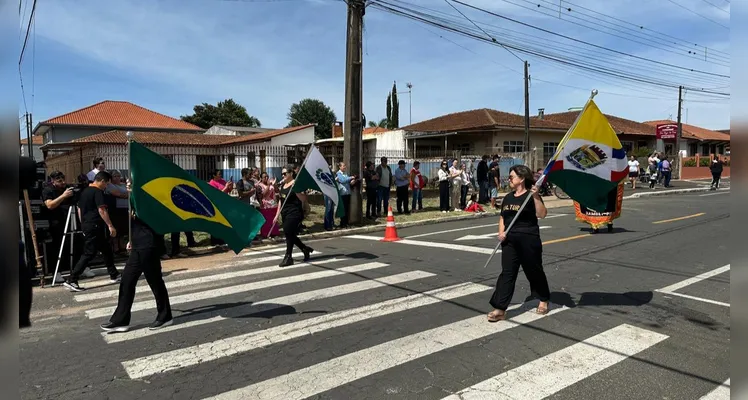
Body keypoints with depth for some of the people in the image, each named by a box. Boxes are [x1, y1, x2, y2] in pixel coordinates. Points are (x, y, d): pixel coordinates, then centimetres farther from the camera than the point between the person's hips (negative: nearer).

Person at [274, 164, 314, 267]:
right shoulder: (282, 185, 13)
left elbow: (303, 199, -14)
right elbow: (281, 200, 20)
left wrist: (295, 189, -20)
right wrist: (277, 215, 18)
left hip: (294, 213, -8)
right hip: (285, 213, 8)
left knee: (288, 233, -7)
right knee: (290, 235, 10)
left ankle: (288, 257, 4)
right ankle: (305, 249, 29)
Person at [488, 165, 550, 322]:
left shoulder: (531, 195, -6)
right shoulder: (507, 198, 13)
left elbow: (542, 214, -19)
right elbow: (502, 217, 20)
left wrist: (536, 196, -28)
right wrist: (501, 232, 3)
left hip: (529, 239, -5)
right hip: (509, 240, 5)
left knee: (534, 271, 10)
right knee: (507, 273, 0)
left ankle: (544, 300, 35)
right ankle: (500, 309, -2)